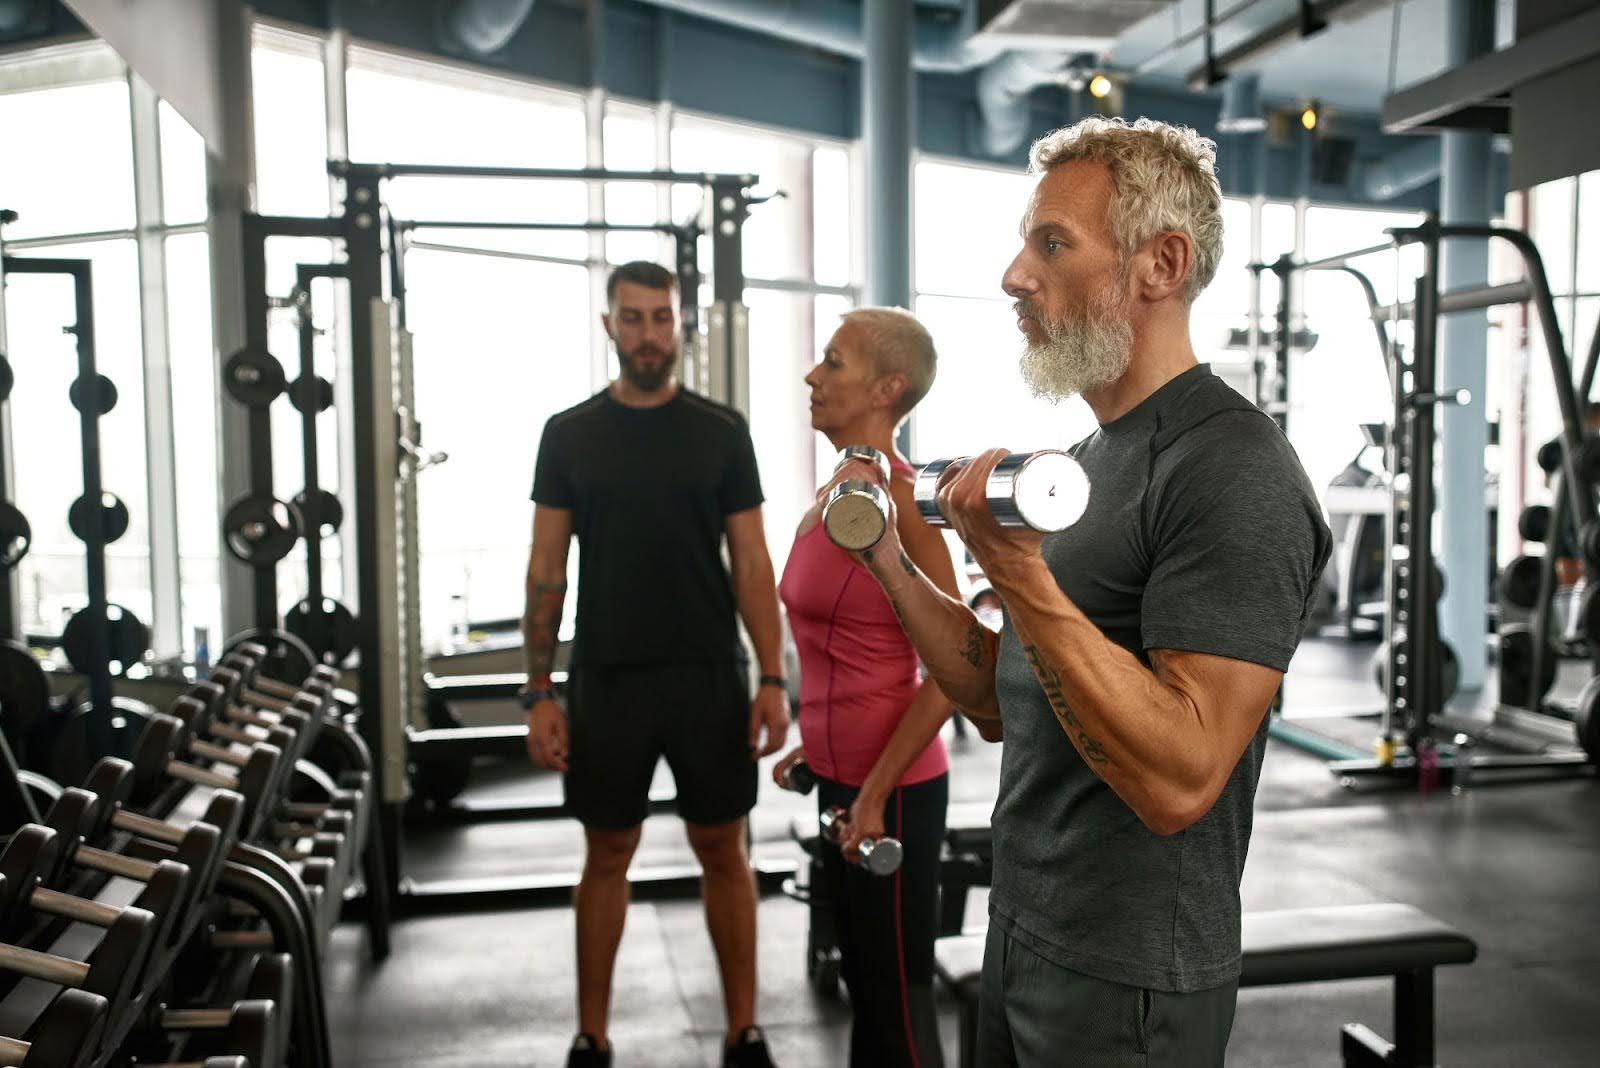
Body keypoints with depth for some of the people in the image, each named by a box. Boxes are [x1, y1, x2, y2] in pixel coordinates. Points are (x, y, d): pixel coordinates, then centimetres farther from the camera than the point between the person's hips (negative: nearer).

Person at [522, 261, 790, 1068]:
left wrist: (772, 678, -7)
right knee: (607, 856, 10)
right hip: (607, 679, 0)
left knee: (723, 851, 8)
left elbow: (751, 562, 1)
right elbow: (547, 568, 1)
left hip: (708, 675, 0)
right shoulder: (569, 434, 1)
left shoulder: (721, 432, 1)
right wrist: (539, 692, -5)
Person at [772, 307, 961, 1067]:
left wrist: (875, 794, -20)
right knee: (864, 981, 21)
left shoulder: (899, 499, -18)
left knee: (898, 998, 6)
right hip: (843, 774, 9)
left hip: (891, 787, -9)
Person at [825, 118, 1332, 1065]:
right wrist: (889, 558, 1)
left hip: (1129, 984, -8)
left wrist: (1018, 571, -32)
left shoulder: (1233, 468, -20)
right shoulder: (1089, 457, 8)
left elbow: (1178, 780, -28)